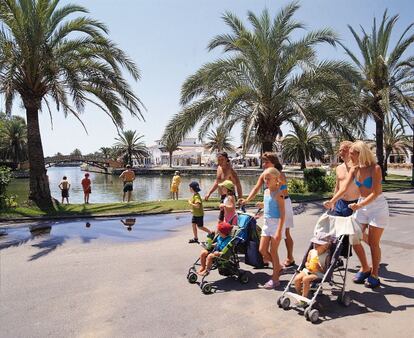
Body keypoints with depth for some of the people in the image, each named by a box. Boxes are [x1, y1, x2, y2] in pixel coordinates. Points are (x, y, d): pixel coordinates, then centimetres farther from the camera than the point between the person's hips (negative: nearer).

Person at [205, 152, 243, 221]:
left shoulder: (230, 171, -17)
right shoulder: (219, 168, 9)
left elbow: (238, 185, -22)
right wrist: (209, 193, 17)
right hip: (222, 197, 9)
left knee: (221, 221, -12)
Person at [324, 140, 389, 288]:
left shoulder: (375, 168, -16)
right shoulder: (354, 170, 1)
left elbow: (375, 193, -21)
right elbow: (344, 188, -7)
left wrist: (359, 205, -33)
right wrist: (332, 201, -22)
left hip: (377, 207, -6)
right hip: (361, 206, 6)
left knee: (373, 243, 2)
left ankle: (374, 275, 20)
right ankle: (365, 268, 25)